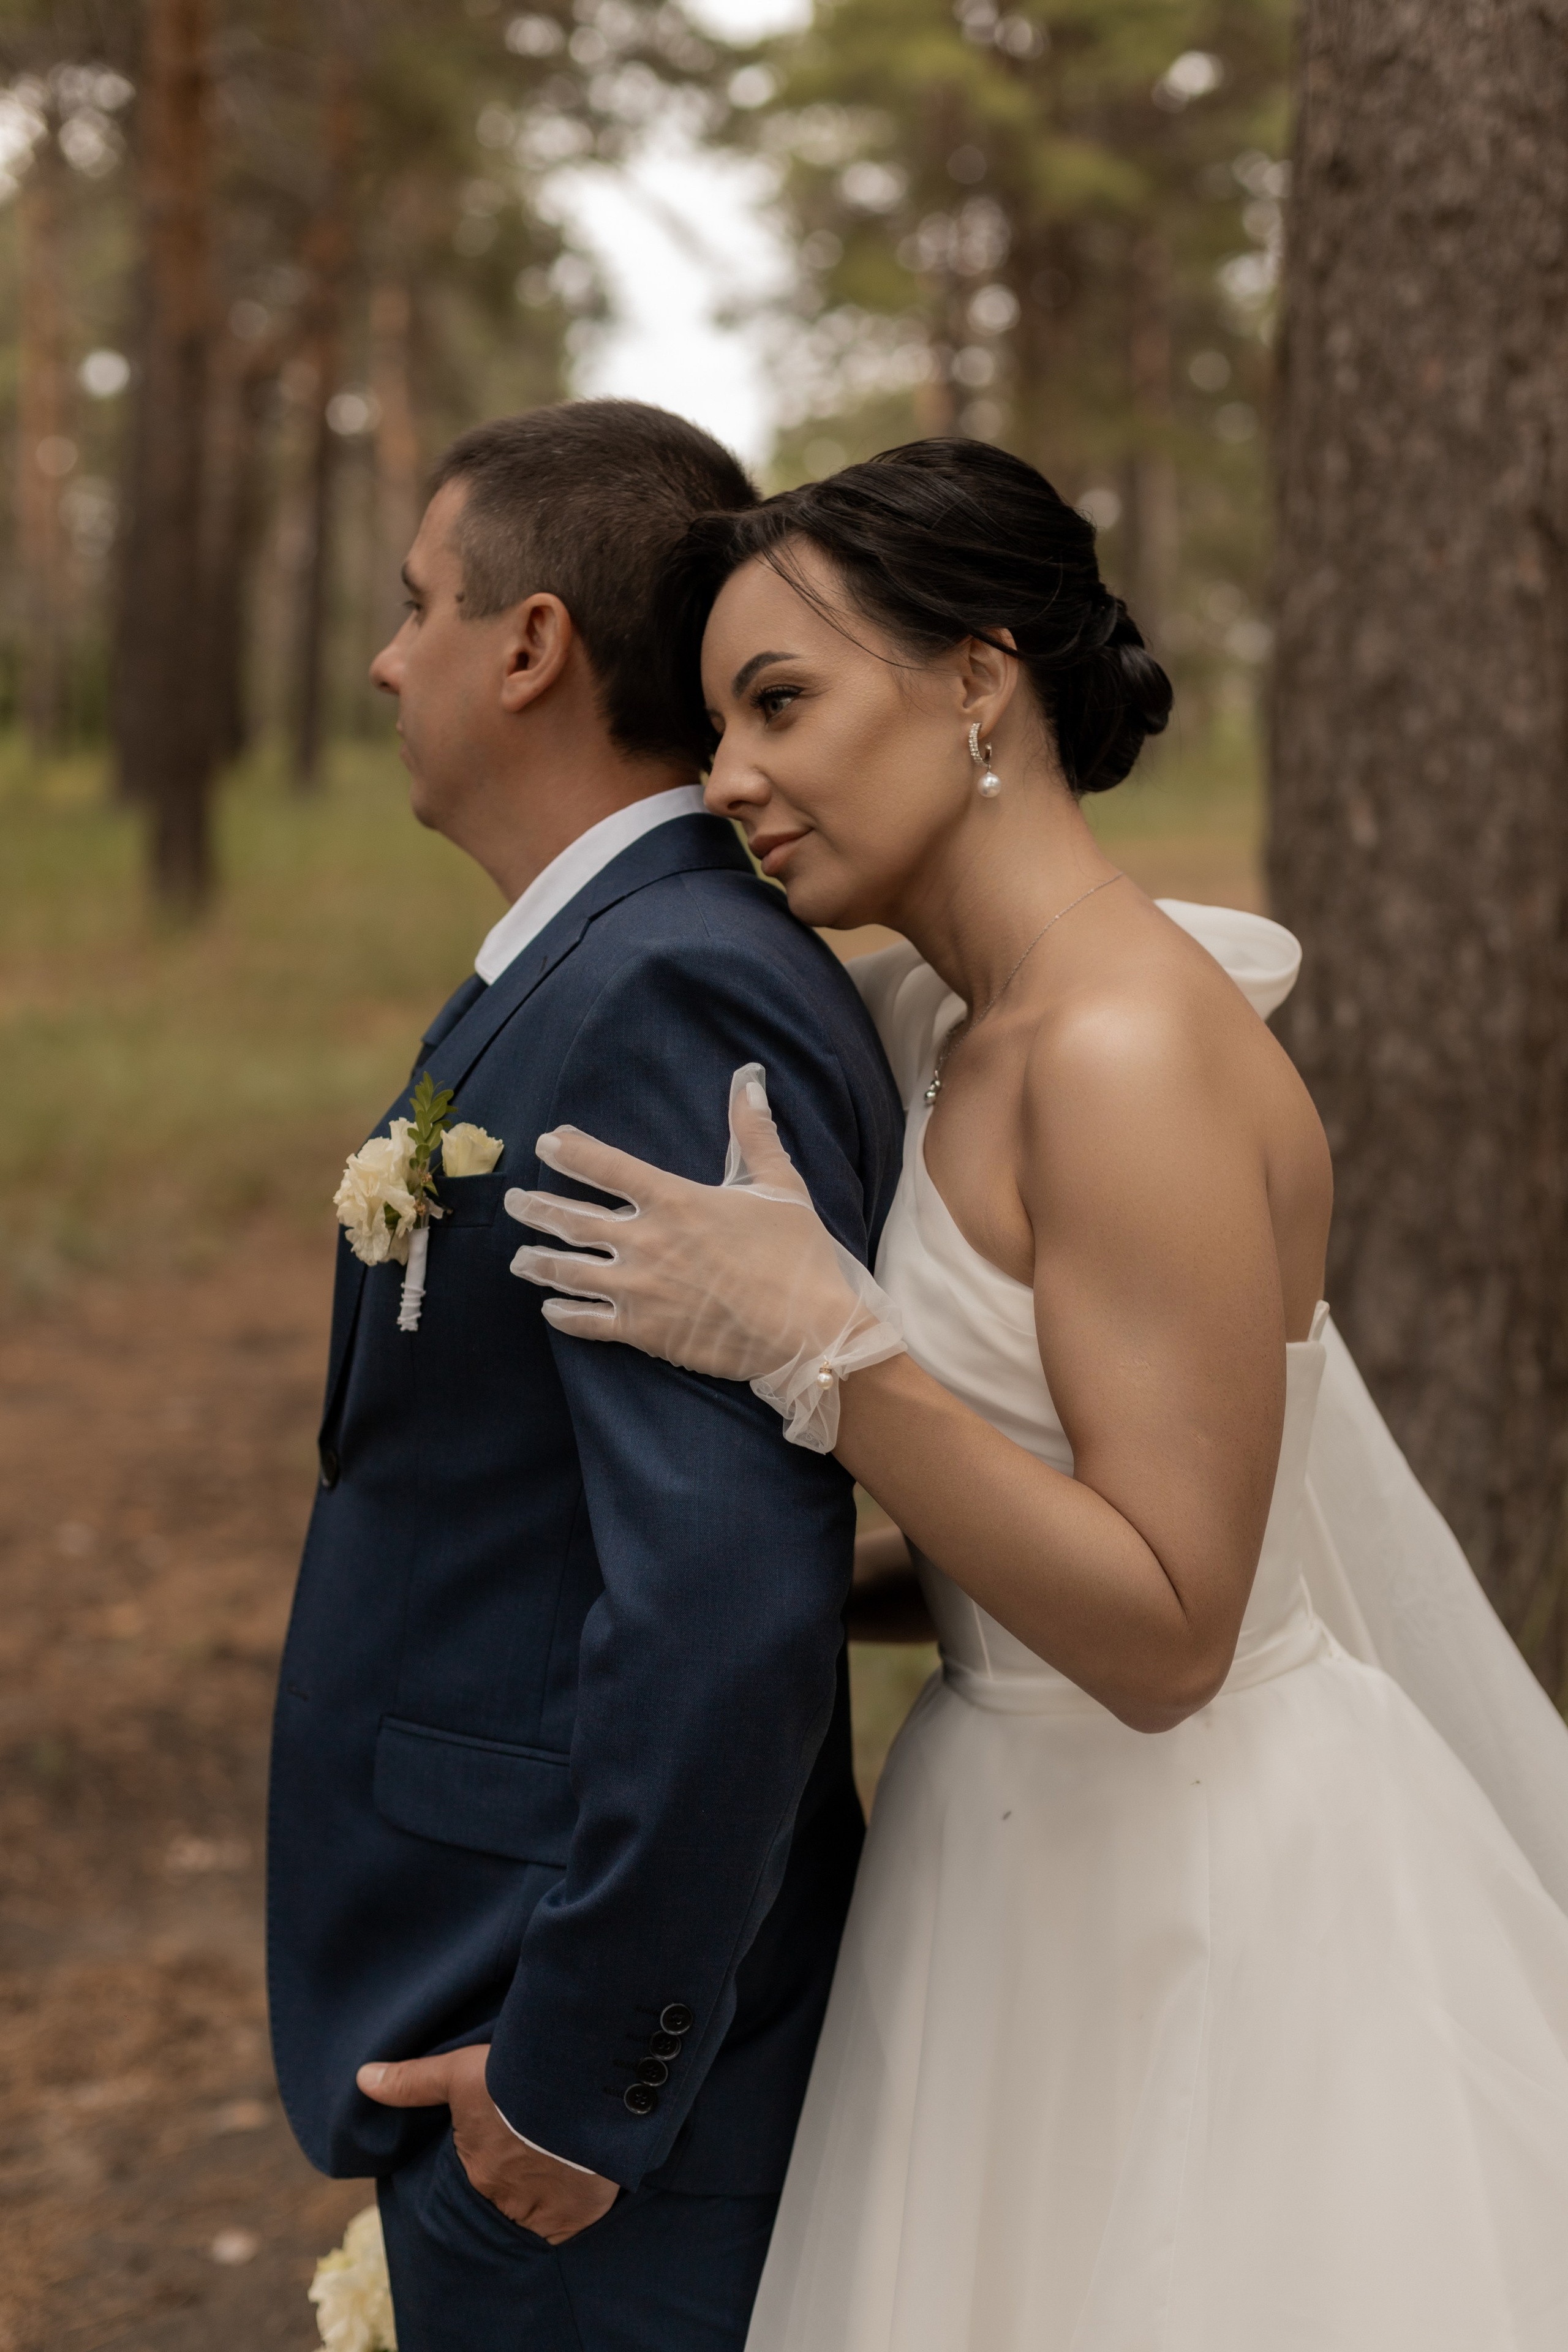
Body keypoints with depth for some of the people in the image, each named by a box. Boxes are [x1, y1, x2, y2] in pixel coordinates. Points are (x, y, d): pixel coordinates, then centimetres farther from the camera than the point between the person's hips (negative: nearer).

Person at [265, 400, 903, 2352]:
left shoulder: (672, 1000, -23)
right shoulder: (616, 966, 8)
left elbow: (731, 1603, -29)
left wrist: (583, 2082, -20)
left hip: (584, 2045, -9)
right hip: (496, 1992, 9)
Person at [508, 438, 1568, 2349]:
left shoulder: (1133, 1051, -22)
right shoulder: (971, 1038, 6)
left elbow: (1165, 1633, -24)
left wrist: (815, 1344, -27)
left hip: (1206, 1898, -9)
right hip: (1030, 1848, 9)